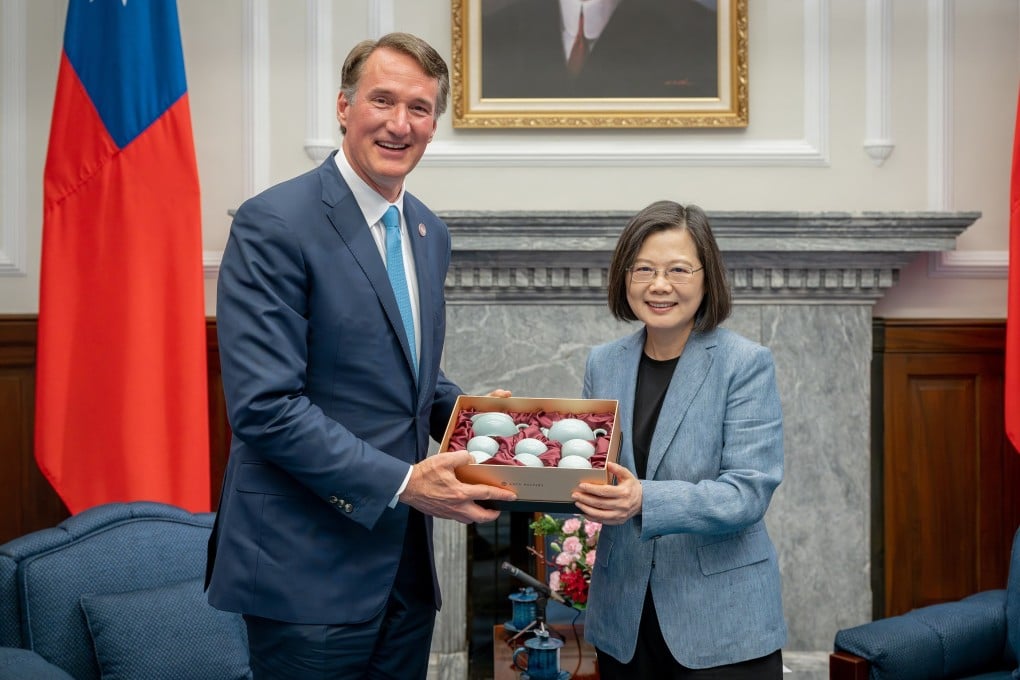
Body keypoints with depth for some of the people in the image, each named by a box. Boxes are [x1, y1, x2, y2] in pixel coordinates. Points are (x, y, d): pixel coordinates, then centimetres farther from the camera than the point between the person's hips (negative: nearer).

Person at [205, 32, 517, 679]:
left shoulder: (431, 233, 11)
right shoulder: (273, 224, -14)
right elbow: (265, 405, -20)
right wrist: (401, 483, -21)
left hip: (406, 562, 7)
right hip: (309, 570, -7)